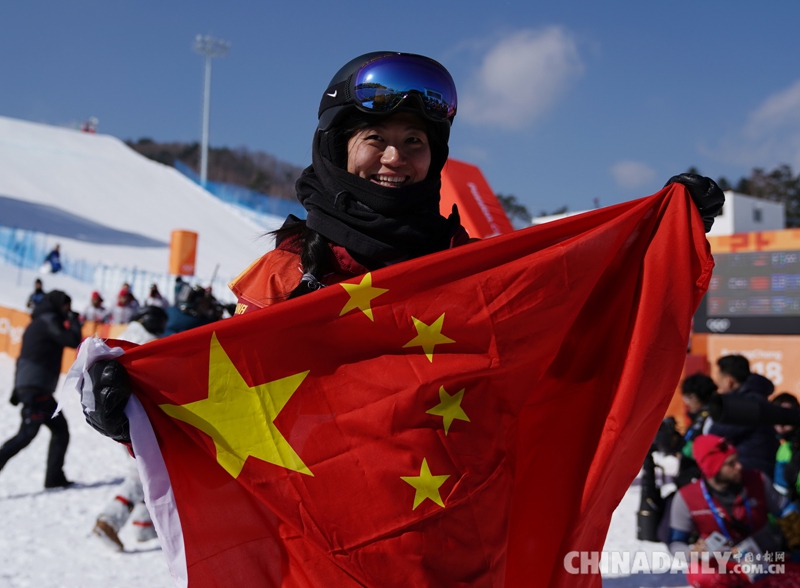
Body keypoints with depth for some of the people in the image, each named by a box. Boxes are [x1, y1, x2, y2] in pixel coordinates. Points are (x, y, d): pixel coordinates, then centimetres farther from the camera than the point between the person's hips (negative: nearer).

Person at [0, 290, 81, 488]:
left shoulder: (36, 324, 22)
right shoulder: (49, 320, -6)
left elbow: (24, 357, 23)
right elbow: (73, 341, -16)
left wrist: (18, 390, 24)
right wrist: (74, 321, 2)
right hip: (36, 388, -10)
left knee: (60, 430, 9)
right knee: (28, 433, -14)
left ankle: (55, 478, 8)